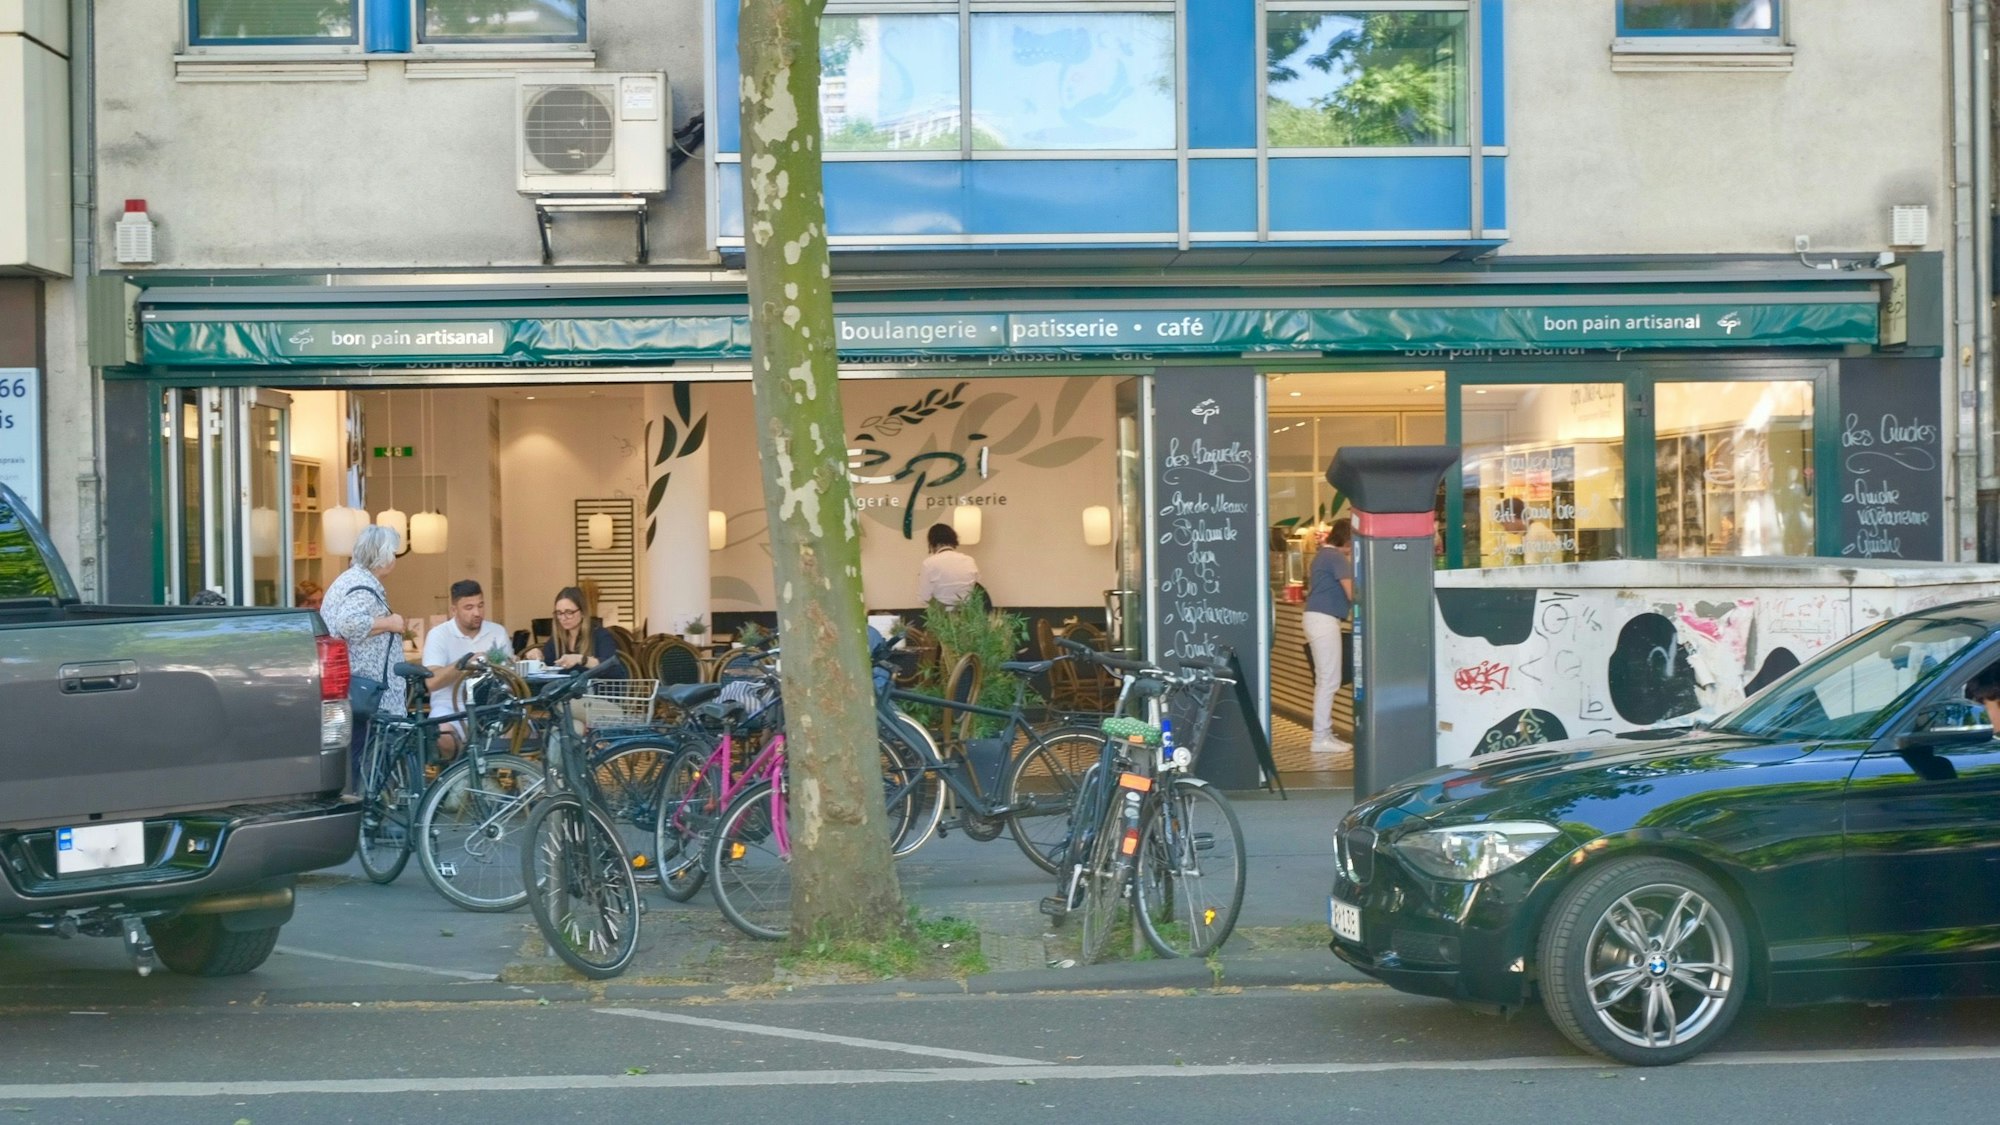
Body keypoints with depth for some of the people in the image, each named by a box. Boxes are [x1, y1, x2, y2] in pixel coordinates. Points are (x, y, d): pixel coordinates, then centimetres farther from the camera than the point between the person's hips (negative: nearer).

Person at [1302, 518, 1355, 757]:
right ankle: (1321, 738, -8)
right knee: (1329, 680, -8)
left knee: (1324, 679, 13)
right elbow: (1352, 593, -18)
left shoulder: (1323, 555, 17)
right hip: (1325, 619, -11)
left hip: (1317, 618, 11)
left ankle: (1324, 734, 17)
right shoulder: (1337, 558, -14)